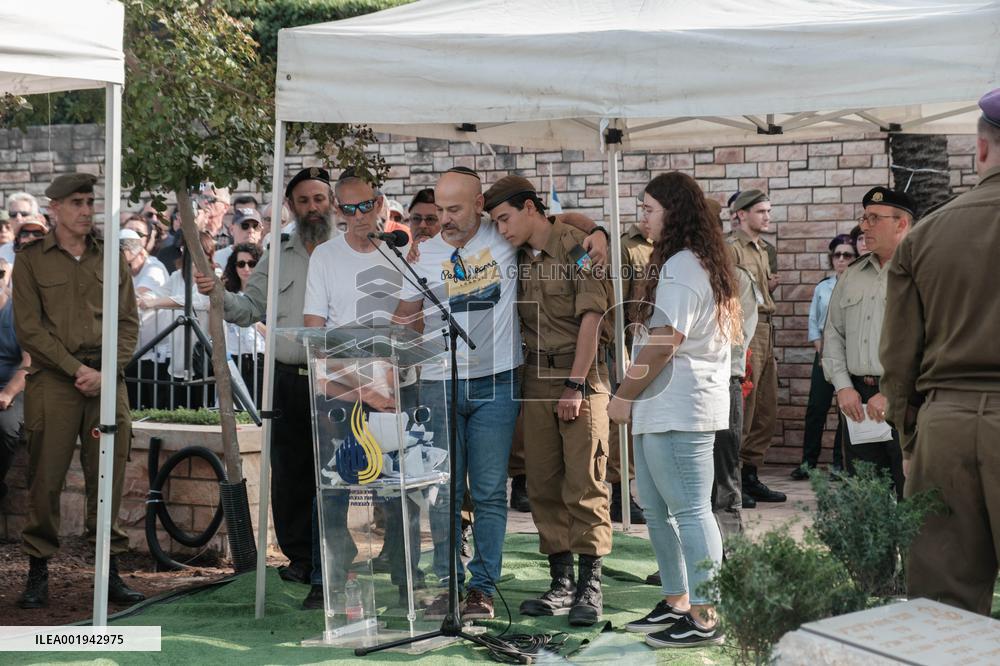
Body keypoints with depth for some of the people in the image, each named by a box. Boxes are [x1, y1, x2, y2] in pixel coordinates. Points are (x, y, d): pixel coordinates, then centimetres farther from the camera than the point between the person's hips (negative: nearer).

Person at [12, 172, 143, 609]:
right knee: (45, 480, -3)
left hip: (107, 381, 2)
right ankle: (38, 574, 5)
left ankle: (110, 573, 8)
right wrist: (77, 368, -9)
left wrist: (105, 371, -6)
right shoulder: (31, 260, 7)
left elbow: (129, 323, 10)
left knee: (108, 479, 1)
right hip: (53, 380, -2)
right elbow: (28, 329, -1)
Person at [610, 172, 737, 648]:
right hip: (662, 407, 11)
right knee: (657, 508, 15)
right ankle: (677, 603, 23)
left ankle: (704, 618, -3)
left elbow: (662, 344, -19)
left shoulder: (681, 267, -14)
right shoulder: (699, 263, 19)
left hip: (676, 409, -11)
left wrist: (624, 395, -10)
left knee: (690, 510, -7)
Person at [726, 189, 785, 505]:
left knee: (767, 412, 11)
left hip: (765, 333, 9)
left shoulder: (761, 250, 21)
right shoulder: (731, 248, -8)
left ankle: (750, 477, 19)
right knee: (741, 410, -8)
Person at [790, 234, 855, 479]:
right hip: (824, 353, 3)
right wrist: (822, 351, 1)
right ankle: (808, 462, 4)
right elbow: (813, 321, 12)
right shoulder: (822, 287, 11)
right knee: (816, 407, -1)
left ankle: (840, 463, 8)